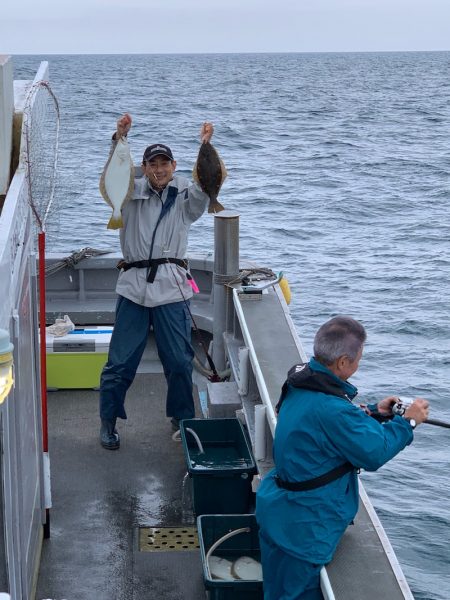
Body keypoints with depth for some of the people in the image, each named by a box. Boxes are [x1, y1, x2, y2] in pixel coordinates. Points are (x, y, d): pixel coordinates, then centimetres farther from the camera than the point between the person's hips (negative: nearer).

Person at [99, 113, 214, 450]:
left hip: (171, 287, 0)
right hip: (133, 286, 0)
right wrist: (119, 138, -19)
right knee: (121, 360, 1)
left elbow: (205, 185, -8)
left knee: (180, 360, 4)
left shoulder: (184, 198, 10)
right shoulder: (132, 194, 11)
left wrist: (206, 146, -21)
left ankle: (183, 418, 22)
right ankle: (108, 421, 16)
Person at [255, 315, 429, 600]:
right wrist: (408, 421, -7)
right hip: (303, 526, -9)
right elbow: (375, 453, -21)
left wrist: (373, 412, 6)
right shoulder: (330, 407, -30)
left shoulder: (300, 382, 0)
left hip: (277, 509, 9)